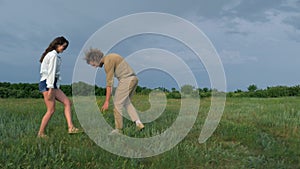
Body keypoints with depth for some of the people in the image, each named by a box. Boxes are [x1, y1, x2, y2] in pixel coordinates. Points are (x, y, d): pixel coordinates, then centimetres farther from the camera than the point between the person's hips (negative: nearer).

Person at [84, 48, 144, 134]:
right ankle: (138, 123, 12)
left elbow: (109, 83, -17)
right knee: (126, 102, 21)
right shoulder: (110, 57, 16)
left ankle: (118, 129, 10)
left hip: (126, 80, -10)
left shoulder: (107, 62, -14)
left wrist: (107, 101, -15)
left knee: (117, 104, 2)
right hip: (133, 78, 10)